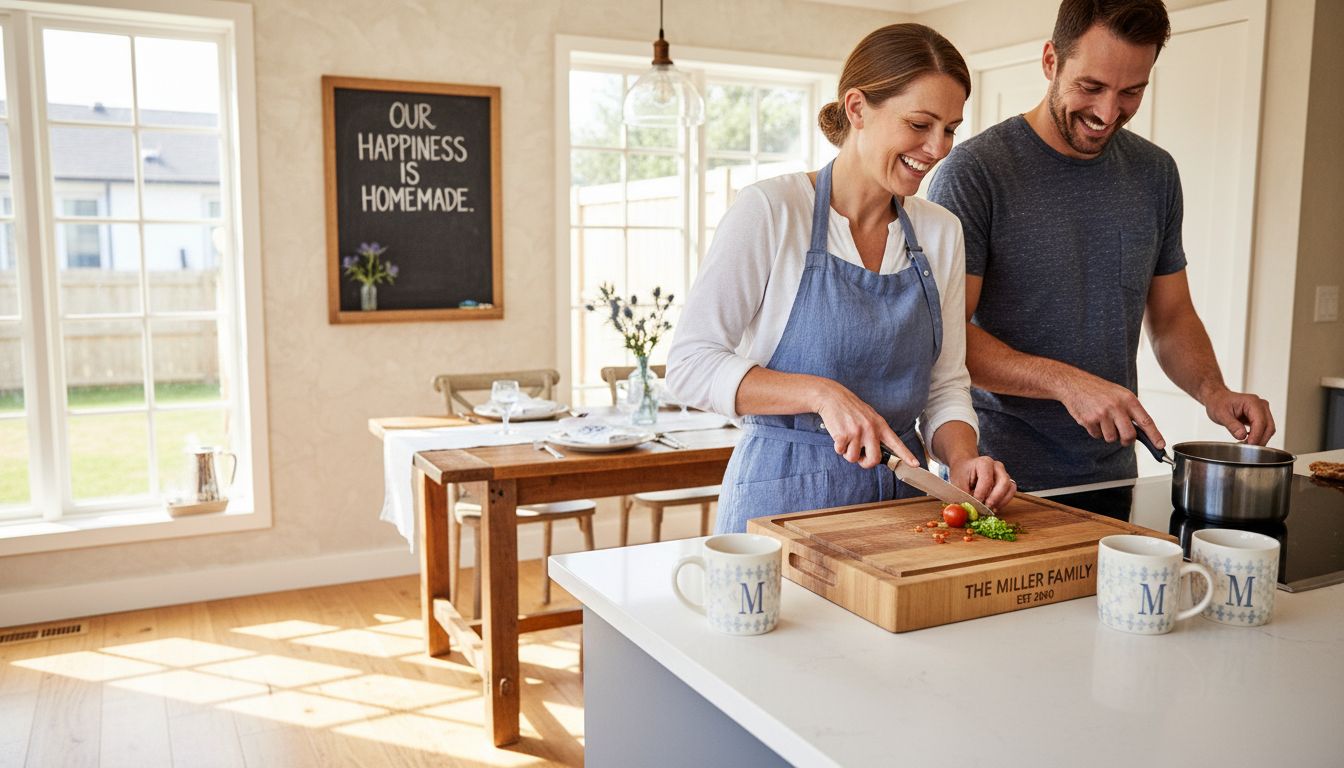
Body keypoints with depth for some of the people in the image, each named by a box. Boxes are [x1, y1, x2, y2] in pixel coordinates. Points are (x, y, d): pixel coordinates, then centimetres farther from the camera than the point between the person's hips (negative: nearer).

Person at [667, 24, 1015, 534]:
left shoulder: (941, 232, 6)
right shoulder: (769, 211, -10)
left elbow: (946, 385, 8)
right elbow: (689, 364, -14)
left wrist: (963, 458, -12)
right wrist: (822, 393, -23)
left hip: (900, 498, 5)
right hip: (784, 495, -4)